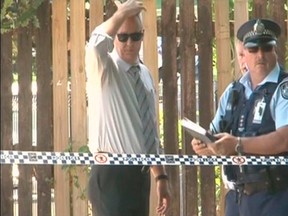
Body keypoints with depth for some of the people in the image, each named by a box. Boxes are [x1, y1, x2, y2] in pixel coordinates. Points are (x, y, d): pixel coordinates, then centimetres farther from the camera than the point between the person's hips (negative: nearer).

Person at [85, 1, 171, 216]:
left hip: (140, 175, 7)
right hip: (112, 176, -7)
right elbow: (97, 44, -34)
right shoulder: (103, 69, -7)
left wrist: (161, 177, 18)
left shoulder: (145, 74, 14)